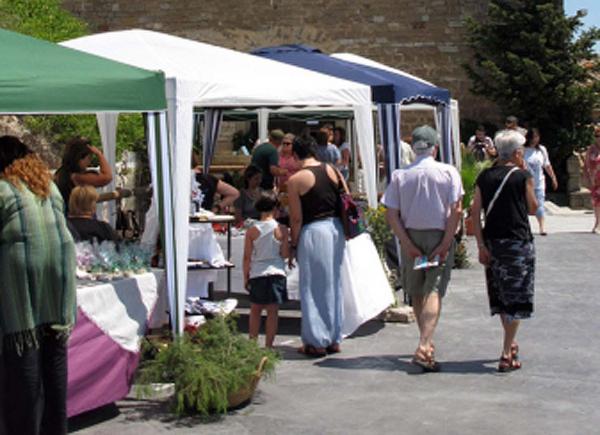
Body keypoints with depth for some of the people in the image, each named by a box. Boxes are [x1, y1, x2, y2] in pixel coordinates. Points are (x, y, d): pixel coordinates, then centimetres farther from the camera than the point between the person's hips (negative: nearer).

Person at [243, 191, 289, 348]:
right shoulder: (282, 229, -5)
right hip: (276, 273, -1)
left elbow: (247, 257, 0)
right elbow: (285, 254, -5)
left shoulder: (252, 231, -2)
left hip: (257, 274, 1)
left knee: (255, 310, 15)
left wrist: (245, 276, 8)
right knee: (272, 311, 3)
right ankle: (268, 345, 3)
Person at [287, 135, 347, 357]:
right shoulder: (332, 170, 5)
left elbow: (296, 218, -10)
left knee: (314, 287, 5)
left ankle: (317, 342, 9)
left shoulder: (295, 180, -10)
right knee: (334, 284, 15)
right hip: (337, 228, 6)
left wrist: (293, 245, 0)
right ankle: (334, 339, 23)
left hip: (313, 231, -6)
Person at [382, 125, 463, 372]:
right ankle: (424, 347, -19)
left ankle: (426, 342, 29)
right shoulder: (448, 172, -4)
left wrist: (407, 244, -6)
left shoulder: (400, 175, 0)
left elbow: (391, 215, -6)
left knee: (416, 293, 16)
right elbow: (456, 210, -12)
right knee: (434, 291, -4)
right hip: (439, 236, -2)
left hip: (411, 236, 2)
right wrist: (446, 243, -10)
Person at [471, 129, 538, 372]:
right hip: (518, 242, -5)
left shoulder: (484, 177, 4)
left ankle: (511, 344, 35)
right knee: (516, 299, 1)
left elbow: (475, 212, -1)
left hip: (492, 243, 5)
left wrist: (481, 245, 1)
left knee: (501, 296, 19)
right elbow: (533, 209, 5)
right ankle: (507, 354, -3)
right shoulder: (522, 177, -8)